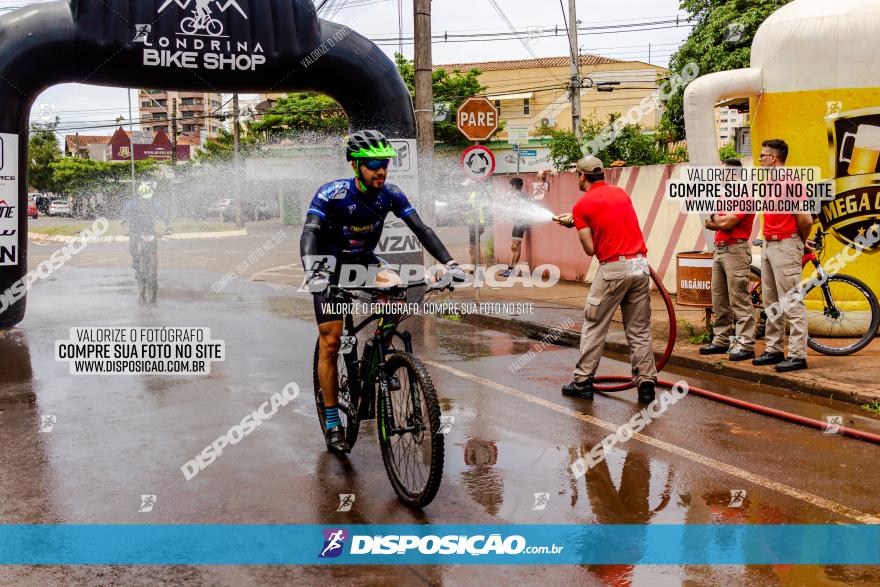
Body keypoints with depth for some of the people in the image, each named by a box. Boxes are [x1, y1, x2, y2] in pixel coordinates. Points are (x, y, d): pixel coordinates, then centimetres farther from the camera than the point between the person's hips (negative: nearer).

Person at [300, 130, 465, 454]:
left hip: (364, 261, 3)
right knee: (330, 342, -6)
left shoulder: (390, 194, -14)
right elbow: (310, 233, -37)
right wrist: (312, 271, -56)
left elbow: (420, 229, -17)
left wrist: (449, 262, -31)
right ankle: (332, 421, 6)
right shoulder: (331, 194, -25)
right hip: (331, 266, -3)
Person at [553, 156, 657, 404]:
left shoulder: (582, 205, -2)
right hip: (640, 265, 5)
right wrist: (576, 220, 36)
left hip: (613, 268, -5)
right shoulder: (621, 193, 15)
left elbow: (590, 250, -3)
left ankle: (583, 382, 12)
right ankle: (646, 384, 8)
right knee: (640, 330, 9)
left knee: (594, 326, 7)